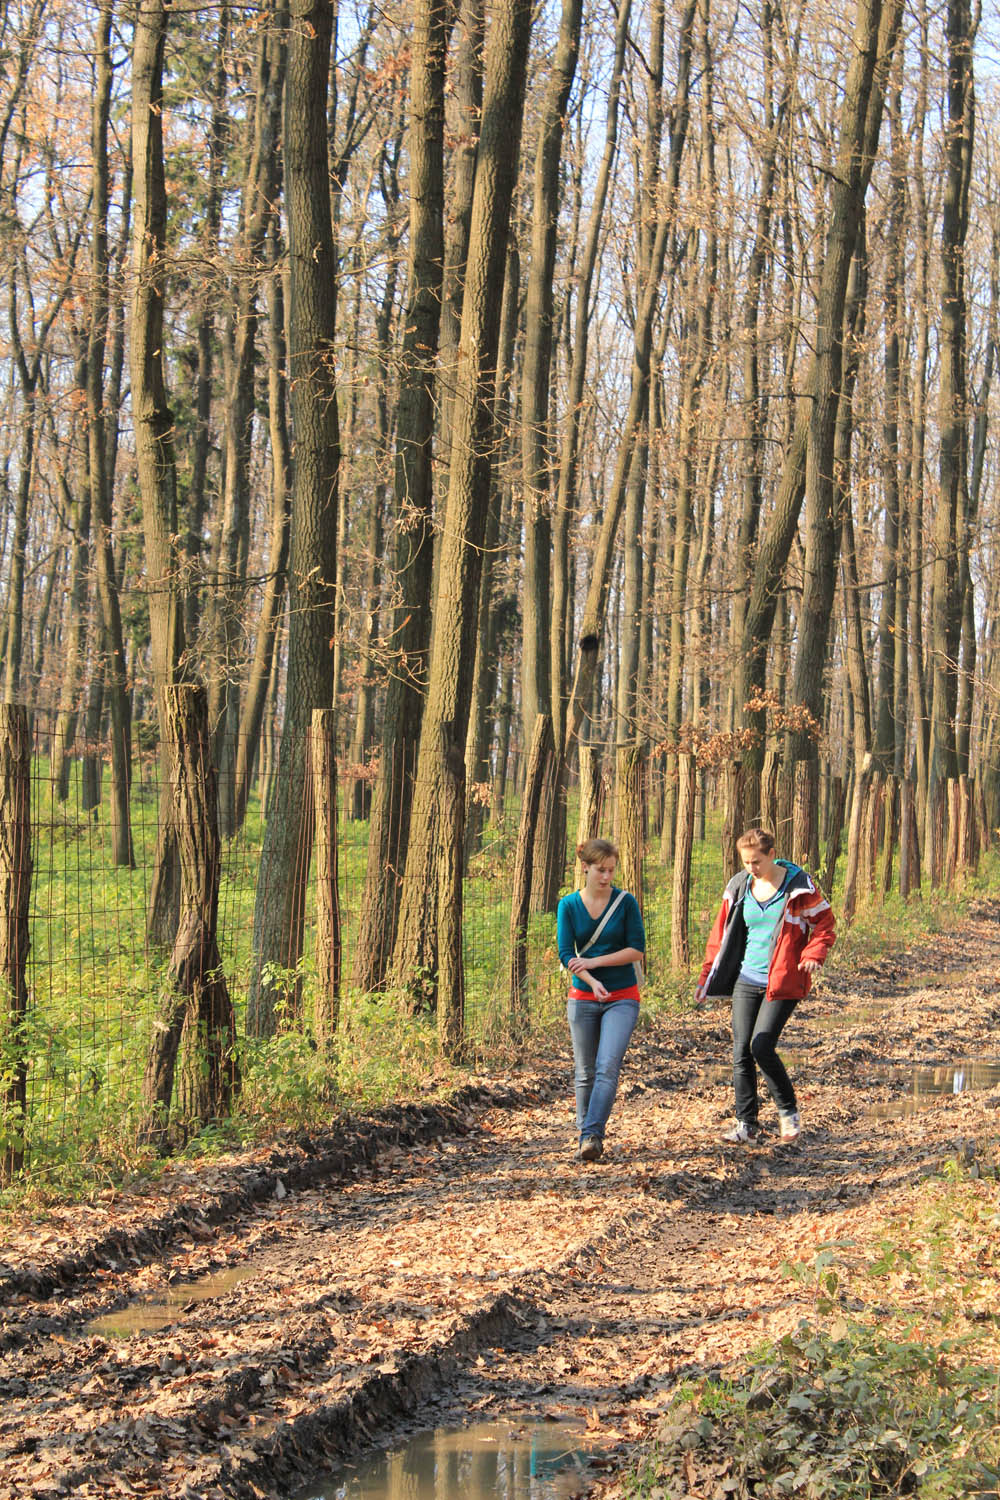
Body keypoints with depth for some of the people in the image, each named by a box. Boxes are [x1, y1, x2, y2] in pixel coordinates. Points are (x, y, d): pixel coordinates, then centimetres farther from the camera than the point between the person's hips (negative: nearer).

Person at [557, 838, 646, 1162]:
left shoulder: (626, 902, -3)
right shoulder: (569, 905, 0)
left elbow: (637, 950, -6)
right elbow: (566, 955, -6)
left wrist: (595, 961, -13)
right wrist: (592, 982, -22)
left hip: (622, 998, -2)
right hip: (582, 998, 2)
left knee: (607, 1067, -16)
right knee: (585, 1072, 7)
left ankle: (593, 1135, -20)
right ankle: (584, 1135, 17)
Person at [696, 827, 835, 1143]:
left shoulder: (799, 885, -7)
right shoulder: (739, 886, 7)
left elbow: (825, 924, 0)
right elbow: (722, 934, 15)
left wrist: (813, 954, -18)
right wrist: (707, 976, 12)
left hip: (782, 983, -5)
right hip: (746, 981, 5)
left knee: (761, 1047, -14)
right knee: (740, 1052, 1)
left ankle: (788, 1111, 7)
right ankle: (746, 1123, 11)